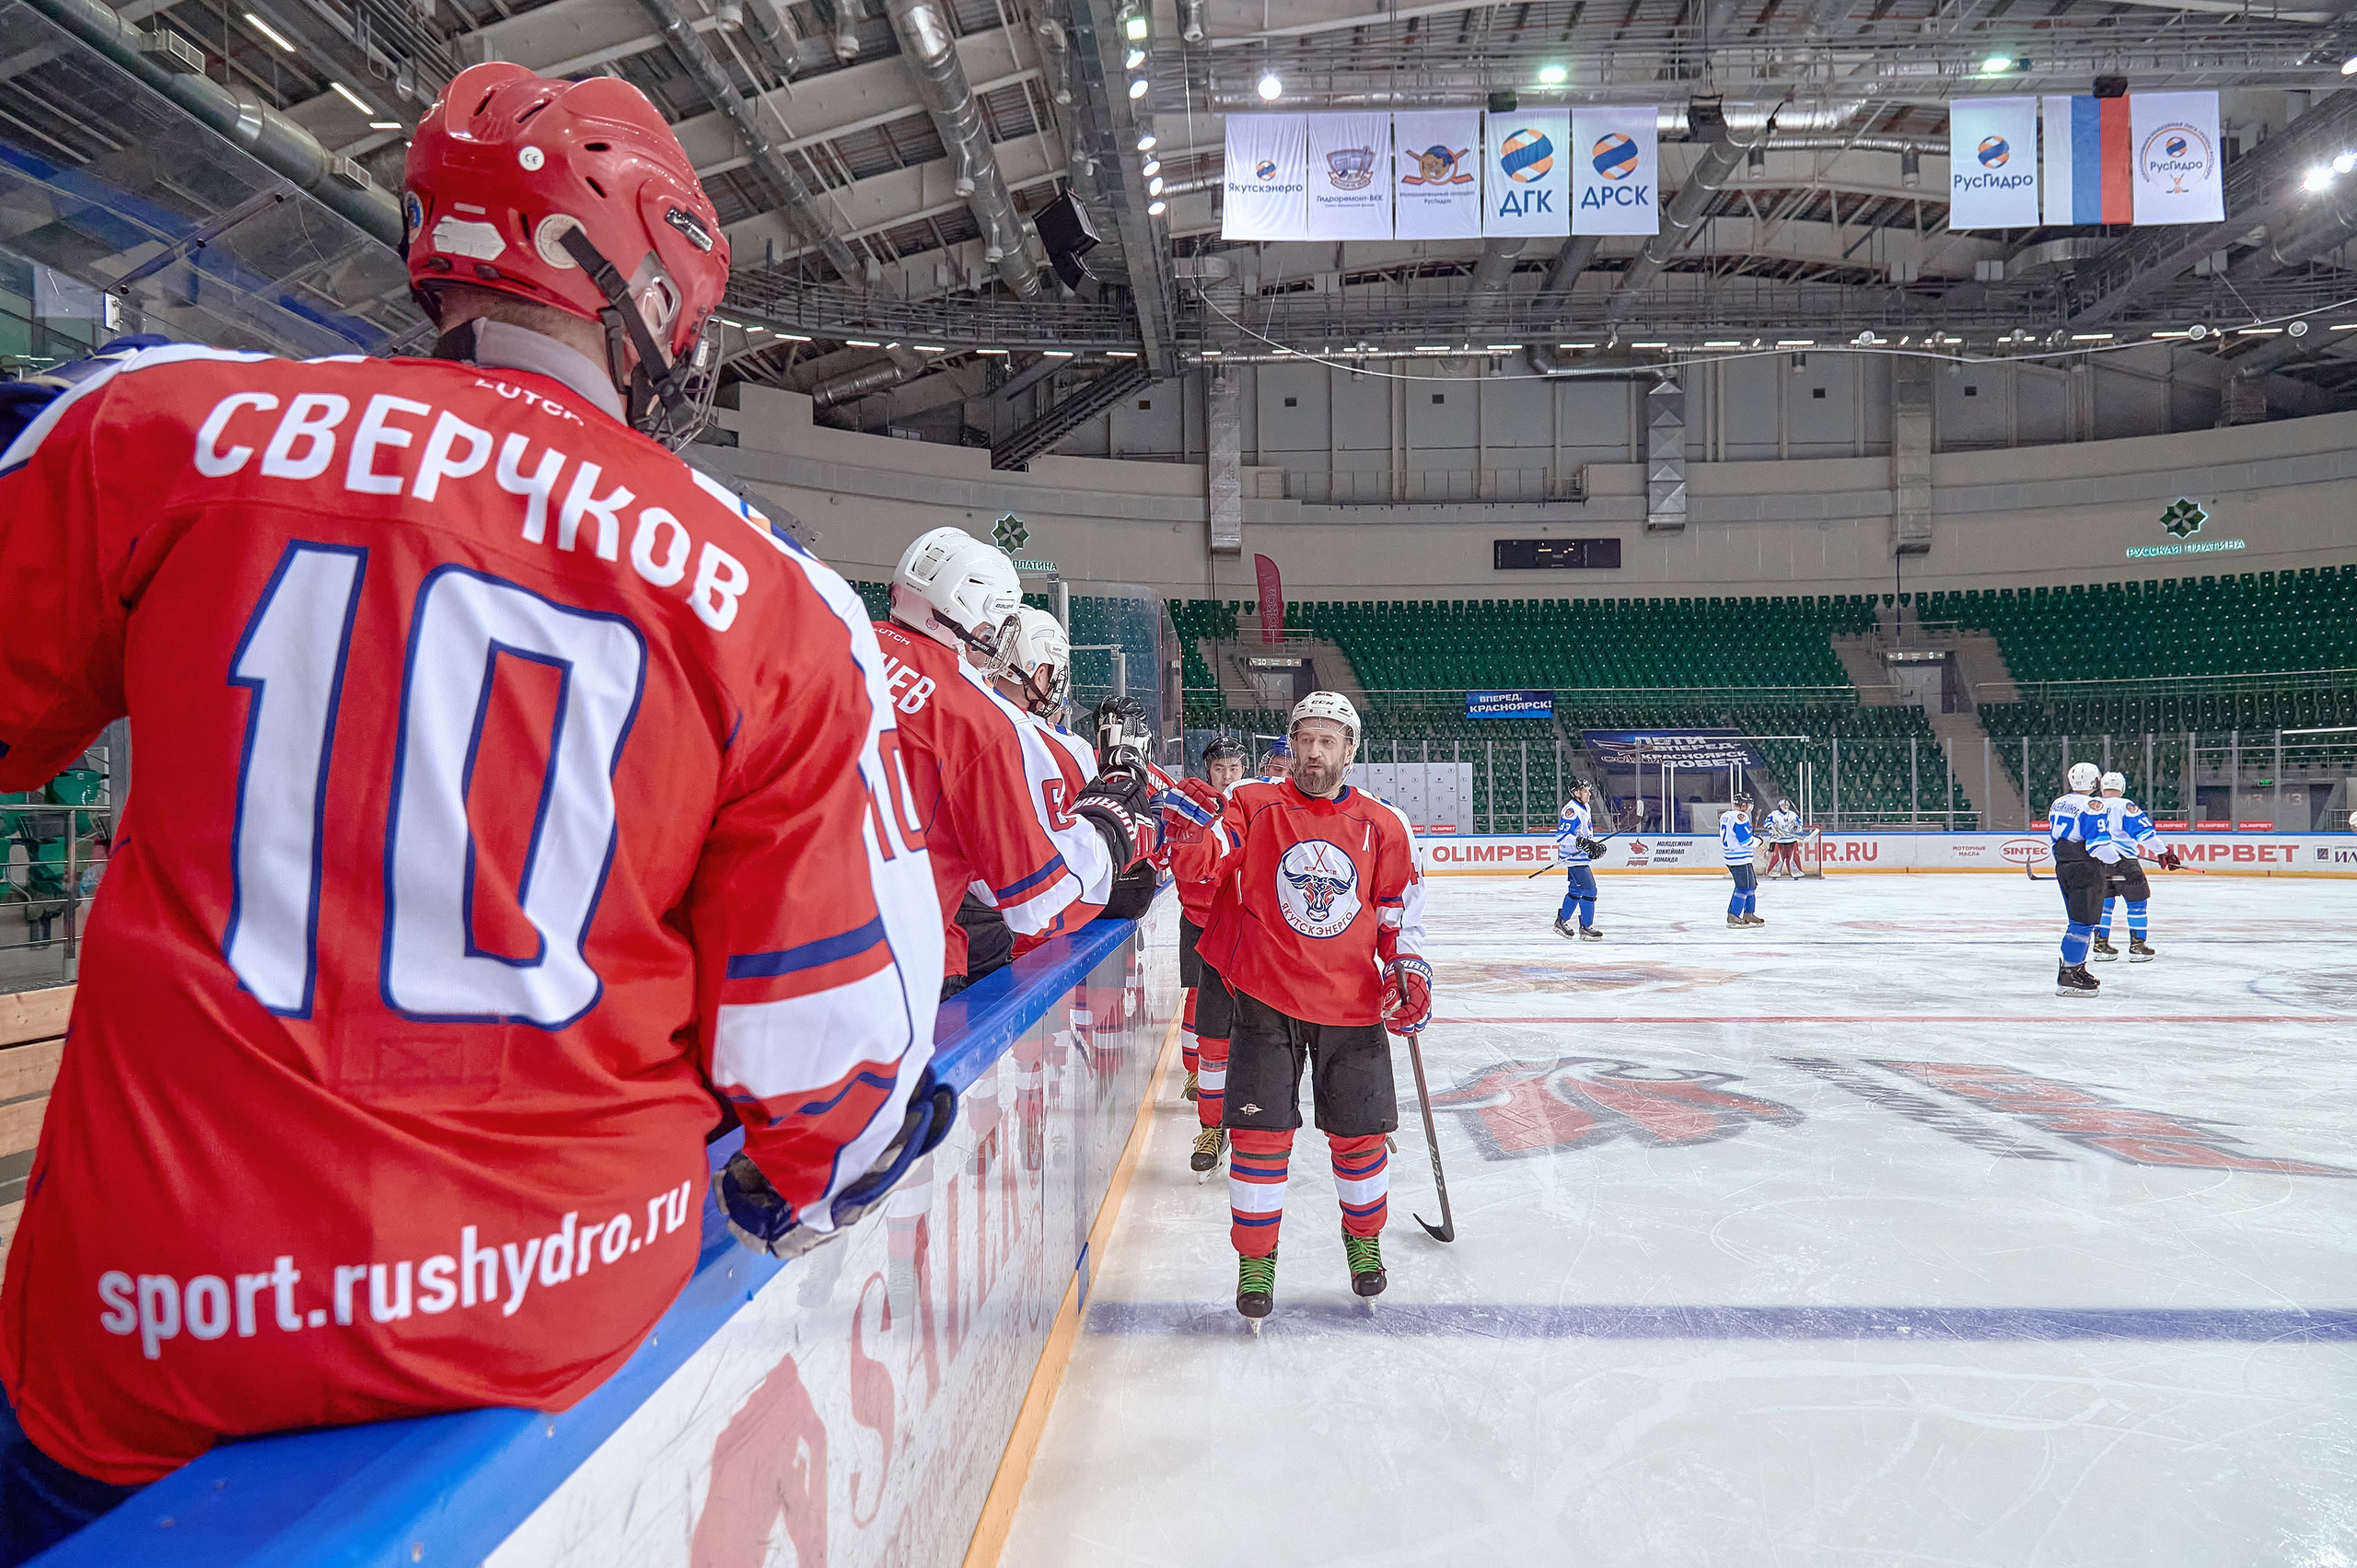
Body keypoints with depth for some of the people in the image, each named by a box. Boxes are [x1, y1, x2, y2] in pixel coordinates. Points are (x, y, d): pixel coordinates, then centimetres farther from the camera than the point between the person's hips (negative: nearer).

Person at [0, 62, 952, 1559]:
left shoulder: (172, 418, -7)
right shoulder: (779, 604, -8)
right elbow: (836, 1025, -4)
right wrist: (802, 1193, 16)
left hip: (147, 1311, 1)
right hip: (573, 1311, 0)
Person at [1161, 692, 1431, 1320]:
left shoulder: (1383, 826, 4)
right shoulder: (1253, 805, -2)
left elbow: (1400, 913, 11)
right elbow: (1200, 857, -16)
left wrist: (1410, 970, -3)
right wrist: (1190, 826, -37)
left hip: (1353, 1006, 2)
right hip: (1266, 1000, -2)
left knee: (1360, 1130, 10)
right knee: (1260, 1130, -1)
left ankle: (1364, 1237, 37)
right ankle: (1256, 1257, 20)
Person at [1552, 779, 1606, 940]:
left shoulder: (1585, 808, 14)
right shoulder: (1571, 810, -19)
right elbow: (1561, 835, -25)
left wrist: (1595, 844, 13)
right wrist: (1580, 842, -32)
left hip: (1581, 856, 10)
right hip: (1574, 858, -10)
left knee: (1576, 890, 16)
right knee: (1589, 889, -10)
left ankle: (1561, 921, 26)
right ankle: (1586, 927, -2)